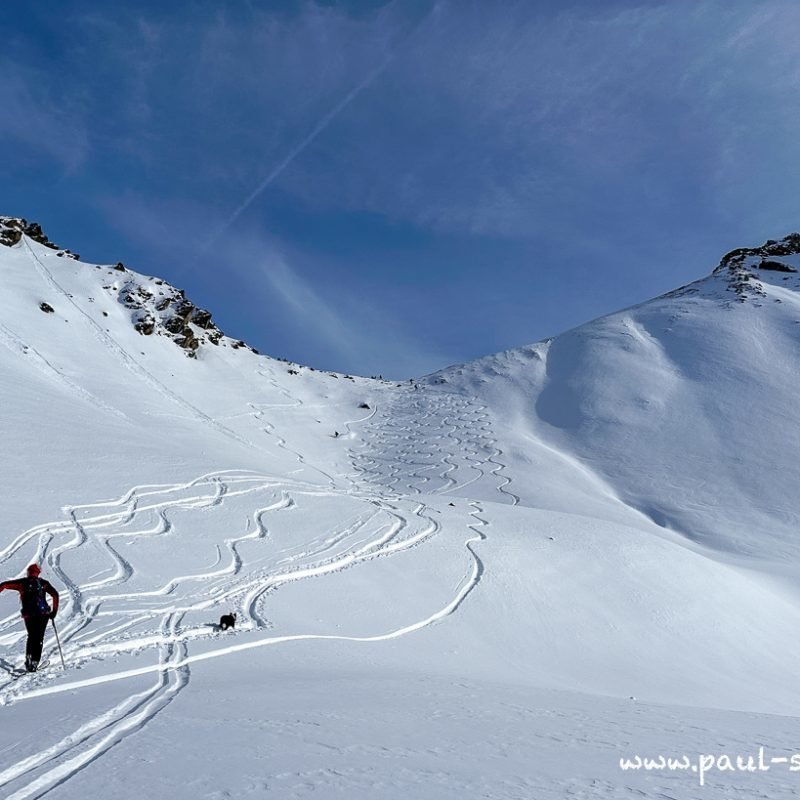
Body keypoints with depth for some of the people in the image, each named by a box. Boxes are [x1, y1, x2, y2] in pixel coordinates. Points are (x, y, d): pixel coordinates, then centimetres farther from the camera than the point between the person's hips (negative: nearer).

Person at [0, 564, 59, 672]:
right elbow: (55, 594, -3)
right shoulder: (43, 583, 7)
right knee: (39, 638, 6)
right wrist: (54, 611, 3)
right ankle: (35, 662, -1)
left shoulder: (22, 582, 8)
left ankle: (29, 657, 9)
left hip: (28, 614, 1)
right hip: (43, 613, -1)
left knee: (31, 636, 23)